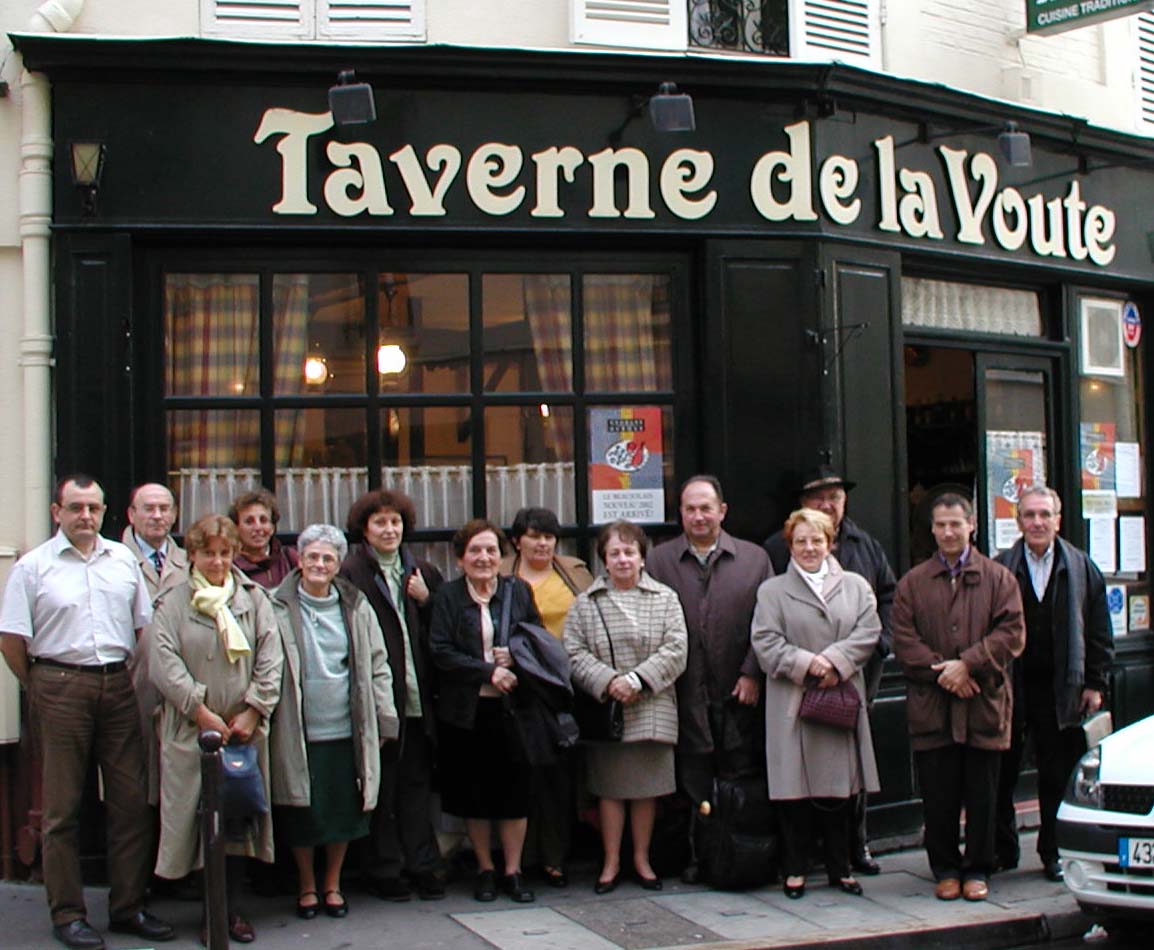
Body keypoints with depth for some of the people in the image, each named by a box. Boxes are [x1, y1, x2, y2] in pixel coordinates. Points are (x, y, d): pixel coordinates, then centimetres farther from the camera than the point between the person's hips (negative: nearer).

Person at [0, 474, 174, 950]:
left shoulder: (124, 560, 10)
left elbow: (144, 624, 15)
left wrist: (131, 677, 9)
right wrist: (41, 689, 2)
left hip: (118, 685, 4)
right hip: (61, 687, -3)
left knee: (131, 799, 5)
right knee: (62, 807, 3)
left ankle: (128, 907, 15)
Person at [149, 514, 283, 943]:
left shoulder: (254, 599, 9)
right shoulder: (172, 604, 5)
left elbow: (270, 659, 4)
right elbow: (164, 663, -5)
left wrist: (252, 712, -5)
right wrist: (201, 711, -12)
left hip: (244, 728, 1)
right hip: (190, 730, -1)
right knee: (199, 815, -1)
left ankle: (233, 908, 9)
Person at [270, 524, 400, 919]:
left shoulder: (356, 608, 5)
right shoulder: (279, 608, -4)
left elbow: (377, 666, 9)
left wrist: (384, 719, 6)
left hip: (346, 730, 2)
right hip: (298, 733, -2)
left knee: (344, 811, 9)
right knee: (302, 814, 6)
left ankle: (332, 884, 28)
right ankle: (306, 886, 27)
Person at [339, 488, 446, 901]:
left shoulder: (423, 573, 15)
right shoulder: (350, 572, -3)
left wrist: (426, 600, -1)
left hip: (418, 697, 4)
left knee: (417, 781, 7)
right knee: (381, 785, 2)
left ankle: (423, 864, 14)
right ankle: (384, 868, 12)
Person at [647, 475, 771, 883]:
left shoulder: (754, 559, 7)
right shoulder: (658, 561, 6)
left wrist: (752, 674, -5)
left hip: (738, 693, 0)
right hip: (686, 694, 0)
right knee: (693, 784, 4)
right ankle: (696, 856, 14)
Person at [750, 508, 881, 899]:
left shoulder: (855, 586, 12)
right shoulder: (772, 591, 7)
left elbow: (868, 632, 1)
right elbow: (765, 642, -3)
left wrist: (834, 662, -13)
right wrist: (807, 664, -14)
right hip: (792, 703, -2)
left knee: (840, 786, 6)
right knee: (795, 788, 0)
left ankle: (840, 867, 18)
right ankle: (795, 869, 11)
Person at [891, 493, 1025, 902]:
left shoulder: (998, 578, 6)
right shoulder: (912, 583, 9)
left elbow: (1012, 633, -3)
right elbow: (903, 641, 1)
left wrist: (967, 663, -14)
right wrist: (940, 671, -12)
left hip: (984, 704, 0)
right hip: (931, 707, 1)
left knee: (982, 794, 5)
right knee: (938, 796, 4)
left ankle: (977, 870, 17)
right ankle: (945, 870, 17)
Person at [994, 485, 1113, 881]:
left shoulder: (1081, 569, 6)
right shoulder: (999, 570, 0)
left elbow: (1099, 633, 7)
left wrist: (1095, 683, 2)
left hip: (1060, 691, 1)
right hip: (1009, 689, -1)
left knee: (1057, 777, 6)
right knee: (1001, 775, 5)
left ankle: (1053, 853, 18)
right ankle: (1003, 849, 19)